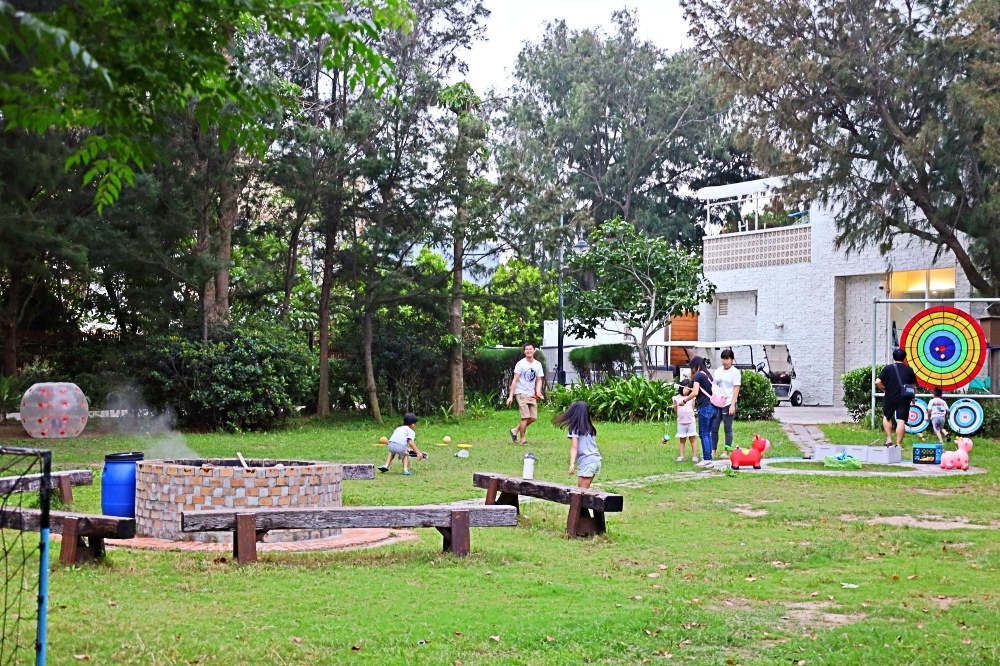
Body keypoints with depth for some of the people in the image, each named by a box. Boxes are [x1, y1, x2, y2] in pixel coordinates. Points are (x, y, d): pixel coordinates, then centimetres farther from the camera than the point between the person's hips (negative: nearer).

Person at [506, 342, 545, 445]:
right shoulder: (520, 364, -7)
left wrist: (538, 392, -11)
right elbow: (515, 380, -7)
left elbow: (539, 380, 8)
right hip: (521, 393, -5)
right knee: (525, 417, -11)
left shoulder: (538, 365, 6)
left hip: (532, 394, 6)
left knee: (533, 417, 3)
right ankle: (522, 439, 5)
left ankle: (515, 430, 21)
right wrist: (511, 396, -12)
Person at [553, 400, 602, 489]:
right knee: (584, 489, 14)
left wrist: (572, 464, -18)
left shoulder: (575, 429, -6)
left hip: (586, 462, -7)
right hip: (596, 459, 7)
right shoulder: (590, 428, 12)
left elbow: (574, 448, -13)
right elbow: (591, 444, 11)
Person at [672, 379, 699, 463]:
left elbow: (693, 409, 3)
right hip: (681, 422, 1)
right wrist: (675, 405, -7)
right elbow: (675, 410, 10)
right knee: (682, 440, 7)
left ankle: (694, 456, 2)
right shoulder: (677, 398, 2)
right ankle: (681, 456, 9)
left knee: (692, 439, 1)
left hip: (691, 422, 0)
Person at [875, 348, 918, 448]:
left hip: (890, 398, -1)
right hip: (904, 399, 1)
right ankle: (899, 444, -4)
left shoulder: (888, 368, -2)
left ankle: (889, 439, 13)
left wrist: (884, 389, 7)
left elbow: (878, 382, -11)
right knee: (901, 421, -3)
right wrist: (912, 397, 27)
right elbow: (913, 385, 11)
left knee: (887, 417, 20)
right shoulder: (909, 369, 5)